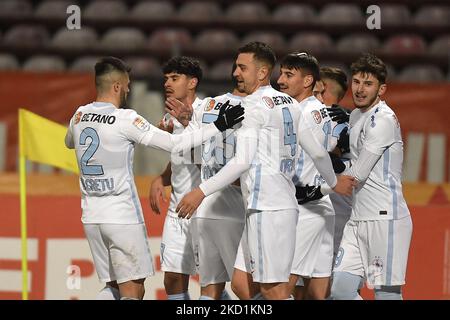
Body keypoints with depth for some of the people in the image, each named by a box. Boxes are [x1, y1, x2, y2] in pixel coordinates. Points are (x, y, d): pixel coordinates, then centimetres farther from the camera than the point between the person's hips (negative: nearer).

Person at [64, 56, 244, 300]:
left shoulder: (79, 116, 6)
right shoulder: (125, 119, -13)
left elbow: (69, 143, 30)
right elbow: (174, 144, -14)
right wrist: (218, 126, -10)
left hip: (91, 216, 7)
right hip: (122, 216, -7)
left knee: (113, 286, 17)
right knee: (133, 291, -2)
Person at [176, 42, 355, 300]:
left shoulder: (254, 105, -8)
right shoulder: (289, 103, 17)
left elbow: (243, 161, -16)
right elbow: (318, 152, 20)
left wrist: (202, 192, -16)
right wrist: (335, 182, 38)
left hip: (266, 207, -9)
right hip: (287, 204, 9)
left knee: (274, 289, -9)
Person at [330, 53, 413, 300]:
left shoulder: (384, 119, -11)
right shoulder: (355, 116, 18)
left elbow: (358, 174, -13)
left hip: (386, 217, -9)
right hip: (358, 219, 9)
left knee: (386, 293, -8)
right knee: (340, 289, 1)